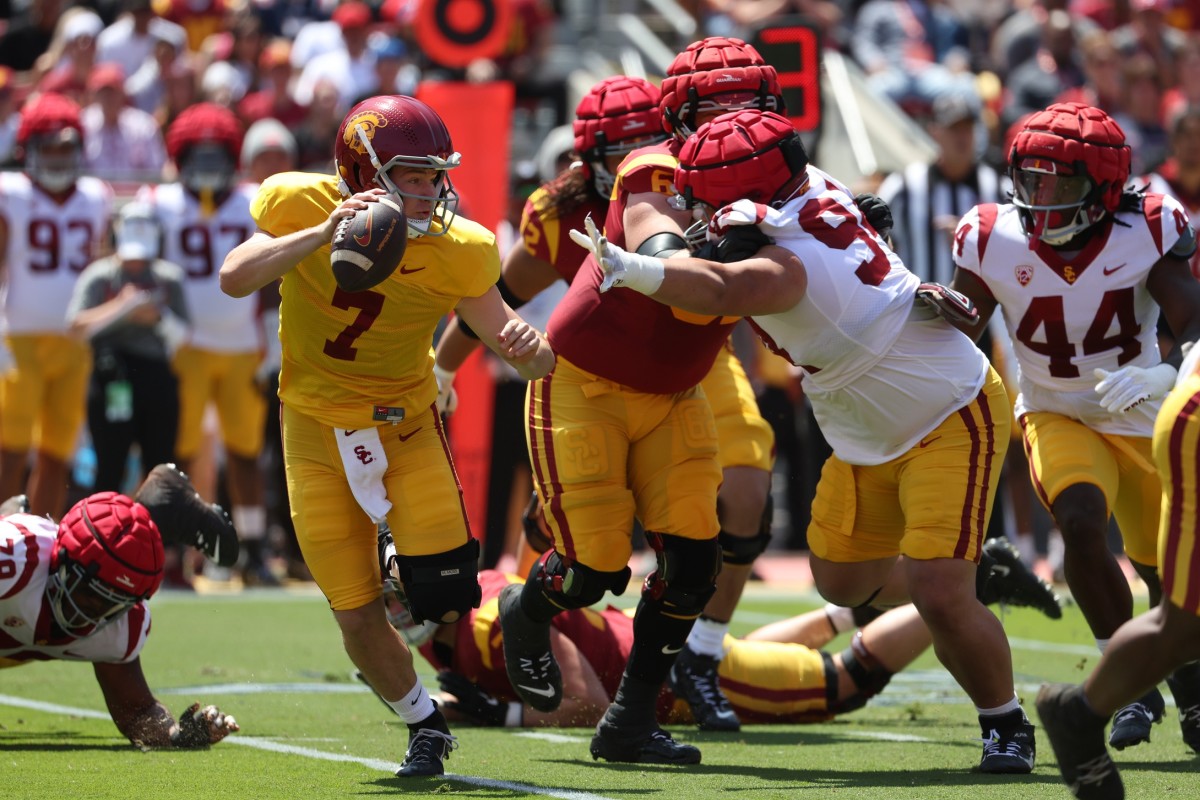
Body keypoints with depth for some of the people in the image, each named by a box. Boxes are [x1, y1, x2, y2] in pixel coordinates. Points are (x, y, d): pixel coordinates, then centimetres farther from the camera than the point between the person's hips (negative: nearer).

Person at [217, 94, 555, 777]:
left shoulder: (455, 251, -15)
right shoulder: (302, 206, -17)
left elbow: (521, 349, -12)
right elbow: (235, 278, -31)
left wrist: (529, 348, -36)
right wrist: (324, 233, -41)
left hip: (405, 422, 0)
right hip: (319, 432, 0)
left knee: (447, 603, -14)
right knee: (360, 623, -1)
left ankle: (400, 555, 22)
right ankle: (425, 723, 27)